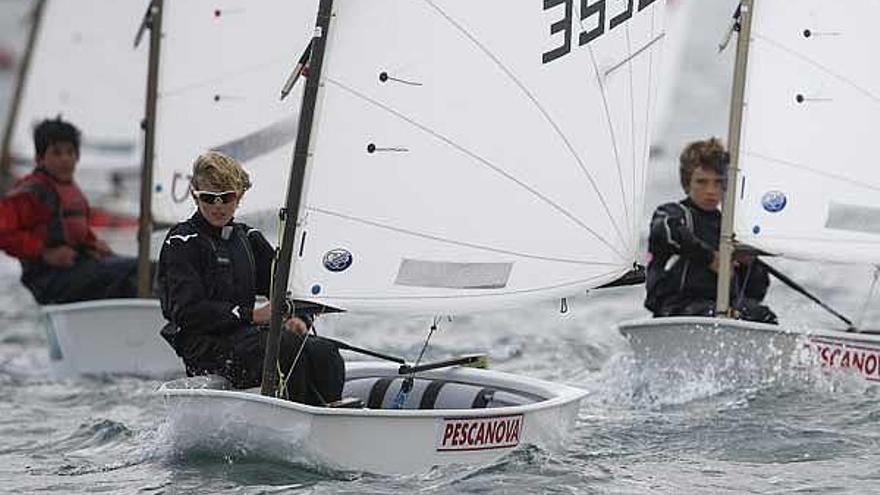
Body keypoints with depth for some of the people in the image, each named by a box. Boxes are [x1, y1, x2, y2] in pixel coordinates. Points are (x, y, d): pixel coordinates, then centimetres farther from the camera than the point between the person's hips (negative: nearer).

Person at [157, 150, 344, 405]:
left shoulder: (248, 238, 19)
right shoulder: (182, 243, -2)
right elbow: (187, 312, -13)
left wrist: (299, 318, -3)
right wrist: (252, 315, -15)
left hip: (246, 334, 6)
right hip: (206, 347, -6)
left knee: (324, 352, -22)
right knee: (287, 346, -32)